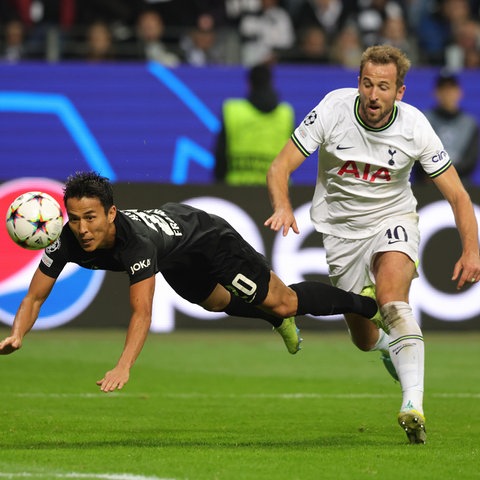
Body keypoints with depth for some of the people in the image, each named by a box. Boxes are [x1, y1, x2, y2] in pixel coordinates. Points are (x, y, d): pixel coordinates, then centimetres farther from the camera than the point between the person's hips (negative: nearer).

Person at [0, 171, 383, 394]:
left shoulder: (135, 240, -47)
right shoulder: (67, 242, -32)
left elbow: (142, 313, -51)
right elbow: (35, 297, -24)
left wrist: (123, 368, -63)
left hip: (205, 237, -7)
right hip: (177, 262, 7)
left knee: (282, 302, 1)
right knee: (218, 303, 33)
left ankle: (363, 304, 25)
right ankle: (280, 324, 62)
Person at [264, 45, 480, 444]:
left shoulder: (414, 126, -18)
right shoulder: (333, 109, -19)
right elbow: (280, 167, -16)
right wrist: (283, 206, -37)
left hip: (393, 220, -2)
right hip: (341, 229, 2)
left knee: (391, 296, -32)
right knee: (364, 339, 6)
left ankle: (413, 405, -40)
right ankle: (389, 344, 46)